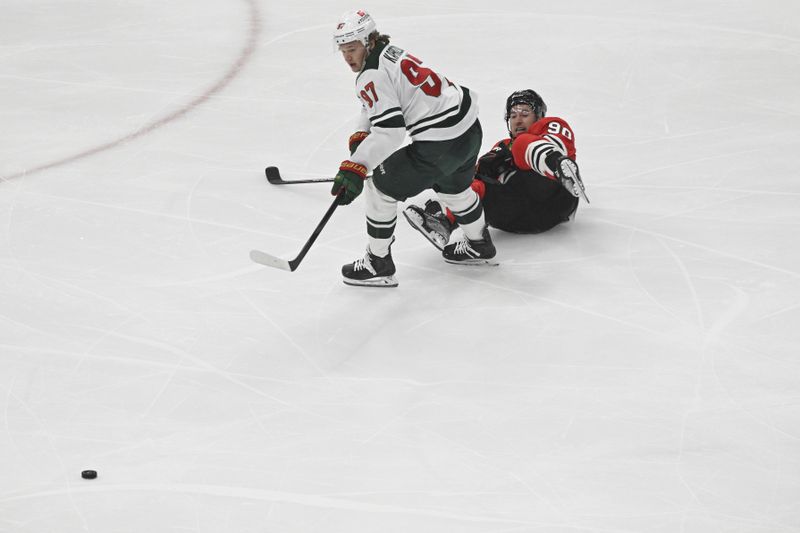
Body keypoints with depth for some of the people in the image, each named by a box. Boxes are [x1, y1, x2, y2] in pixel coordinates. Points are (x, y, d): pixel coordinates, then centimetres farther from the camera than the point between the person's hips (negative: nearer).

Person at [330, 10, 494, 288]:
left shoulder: (373, 75, -17)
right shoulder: (391, 53, 13)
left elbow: (389, 132, -26)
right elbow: (374, 108, 24)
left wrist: (355, 168, -31)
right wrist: (360, 137, 9)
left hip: (441, 144, -10)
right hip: (470, 129, 10)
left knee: (380, 186, 4)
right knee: (453, 186, 37)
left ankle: (378, 264, 13)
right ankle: (478, 245, 58)